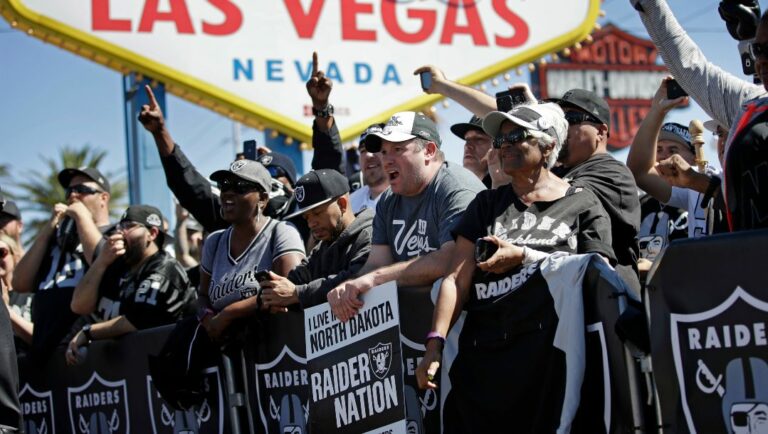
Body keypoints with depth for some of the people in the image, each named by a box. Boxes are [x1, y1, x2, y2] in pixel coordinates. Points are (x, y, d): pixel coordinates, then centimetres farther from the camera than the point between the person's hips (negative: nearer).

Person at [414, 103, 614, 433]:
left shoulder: (582, 205, 8)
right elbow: (457, 278, 8)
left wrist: (524, 257, -9)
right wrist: (435, 344, -5)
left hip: (548, 358, -3)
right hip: (483, 357, 3)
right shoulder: (487, 205, 17)